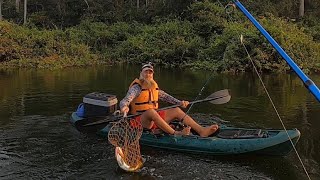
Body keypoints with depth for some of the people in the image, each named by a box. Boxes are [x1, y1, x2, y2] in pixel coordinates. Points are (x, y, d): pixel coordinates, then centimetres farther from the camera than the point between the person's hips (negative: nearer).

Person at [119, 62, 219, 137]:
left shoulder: (154, 87, 12)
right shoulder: (137, 87, -10)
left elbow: (165, 96, 22)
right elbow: (124, 101, -23)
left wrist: (179, 102, 11)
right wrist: (124, 107, -46)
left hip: (154, 119, 7)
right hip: (140, 121, -7)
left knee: (176, 110, -7)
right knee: (151, 111, -38)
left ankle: (201, 130, -22)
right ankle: (175, 133, -47)